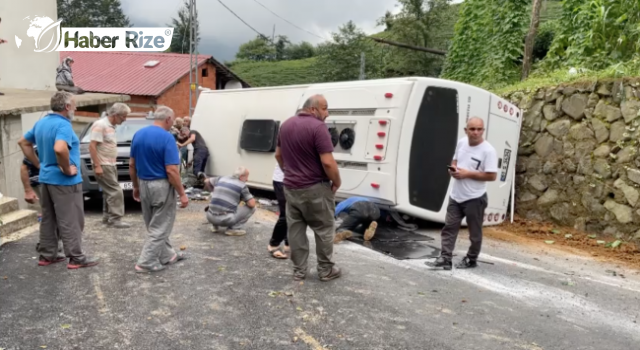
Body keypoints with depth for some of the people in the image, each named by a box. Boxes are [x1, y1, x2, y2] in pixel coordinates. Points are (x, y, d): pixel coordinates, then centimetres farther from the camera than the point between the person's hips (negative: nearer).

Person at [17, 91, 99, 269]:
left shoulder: (40, 123, 9)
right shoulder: (63, 125, -20)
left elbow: (23, 142, 20)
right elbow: (60, 149, -38)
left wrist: (39, 164, 16)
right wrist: (67, 169, -23)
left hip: (46, 178, 9)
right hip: (64, 181, -9)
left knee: (48, 219, 16)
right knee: (70, 221, -1)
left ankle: (46, 255, 24)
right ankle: (76, 258, 5)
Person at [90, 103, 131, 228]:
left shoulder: (111, 126, 13)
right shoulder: (100, 125, -15)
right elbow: (92, 146, -19)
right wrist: (97, 165, -22)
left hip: (111, 165, 9)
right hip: (103, 165, -9)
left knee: (109, 192, 13)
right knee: (116, 191, -11)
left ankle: (107, 216, 21)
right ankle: (116, 219, -8)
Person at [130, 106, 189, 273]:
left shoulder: (138, 134, 4)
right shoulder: (167, 137, -18)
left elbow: (132, 164, 9)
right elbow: (171, 170, -21)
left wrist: (136, 186, 19)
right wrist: (182, 193, -15)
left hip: (143, 185, 8)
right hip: (161, 186, -8)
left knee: (155, 225, 19)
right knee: (160, 227, 5)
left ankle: (167, 255, 32)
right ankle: (146, 263, 8)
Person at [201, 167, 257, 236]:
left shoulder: (222, 179, 12)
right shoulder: (242, 186, -3)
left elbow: (207, 182, 29)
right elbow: (252, 204, -7)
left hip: (210, 218, 6)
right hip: (226, 220, -6)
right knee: (252, 208, 7)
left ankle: (215, 226, 22)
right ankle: (232, 229, 1)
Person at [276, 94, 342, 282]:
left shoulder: (286, 125, 8)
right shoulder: (318, 127, -18)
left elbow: (278, 155, 18)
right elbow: (328, 162, -23)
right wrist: (337, 182, -8)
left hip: (290, 188, 7)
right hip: (315, 188, -7)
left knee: (295, 229, 12)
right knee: (324, 229, 8)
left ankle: (299, 270, 18)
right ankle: (326, 270, 17)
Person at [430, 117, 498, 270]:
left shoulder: (488, 150, -17)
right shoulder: (461, 143, 3)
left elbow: (492, 176, -19)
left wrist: (467, 173, -20)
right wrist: (452, 168, -5)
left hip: (475, 198, -6)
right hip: (456, 196, 6)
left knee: (474, 232, 9)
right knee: (449, 227, 5)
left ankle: (471, 259, 25)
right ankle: (445, 258, 9)